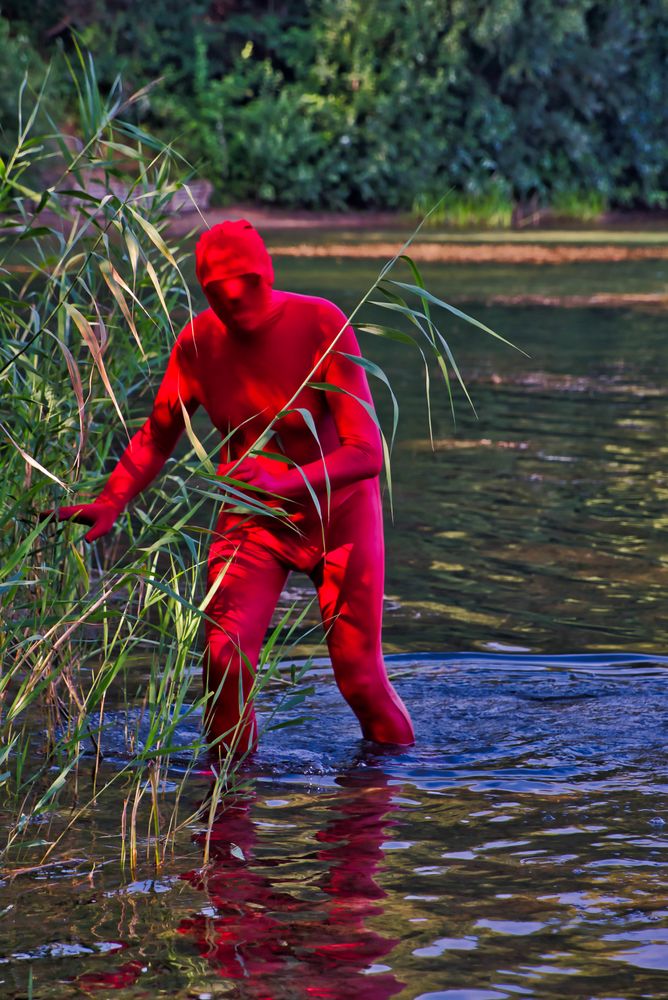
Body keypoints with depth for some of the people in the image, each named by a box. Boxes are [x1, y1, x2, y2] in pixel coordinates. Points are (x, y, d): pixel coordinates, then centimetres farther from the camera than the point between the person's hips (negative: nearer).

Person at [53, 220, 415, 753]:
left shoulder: (321, 324, -24)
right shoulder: (197, 342, -12)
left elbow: (367, 453, -28)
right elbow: (157, 435, 3)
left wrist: (280, 482, -43)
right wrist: (109, 504, -14)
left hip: (338, 507, -2)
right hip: (251, 516, 3)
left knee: (359, 672, 0)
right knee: (226, 657, -16)